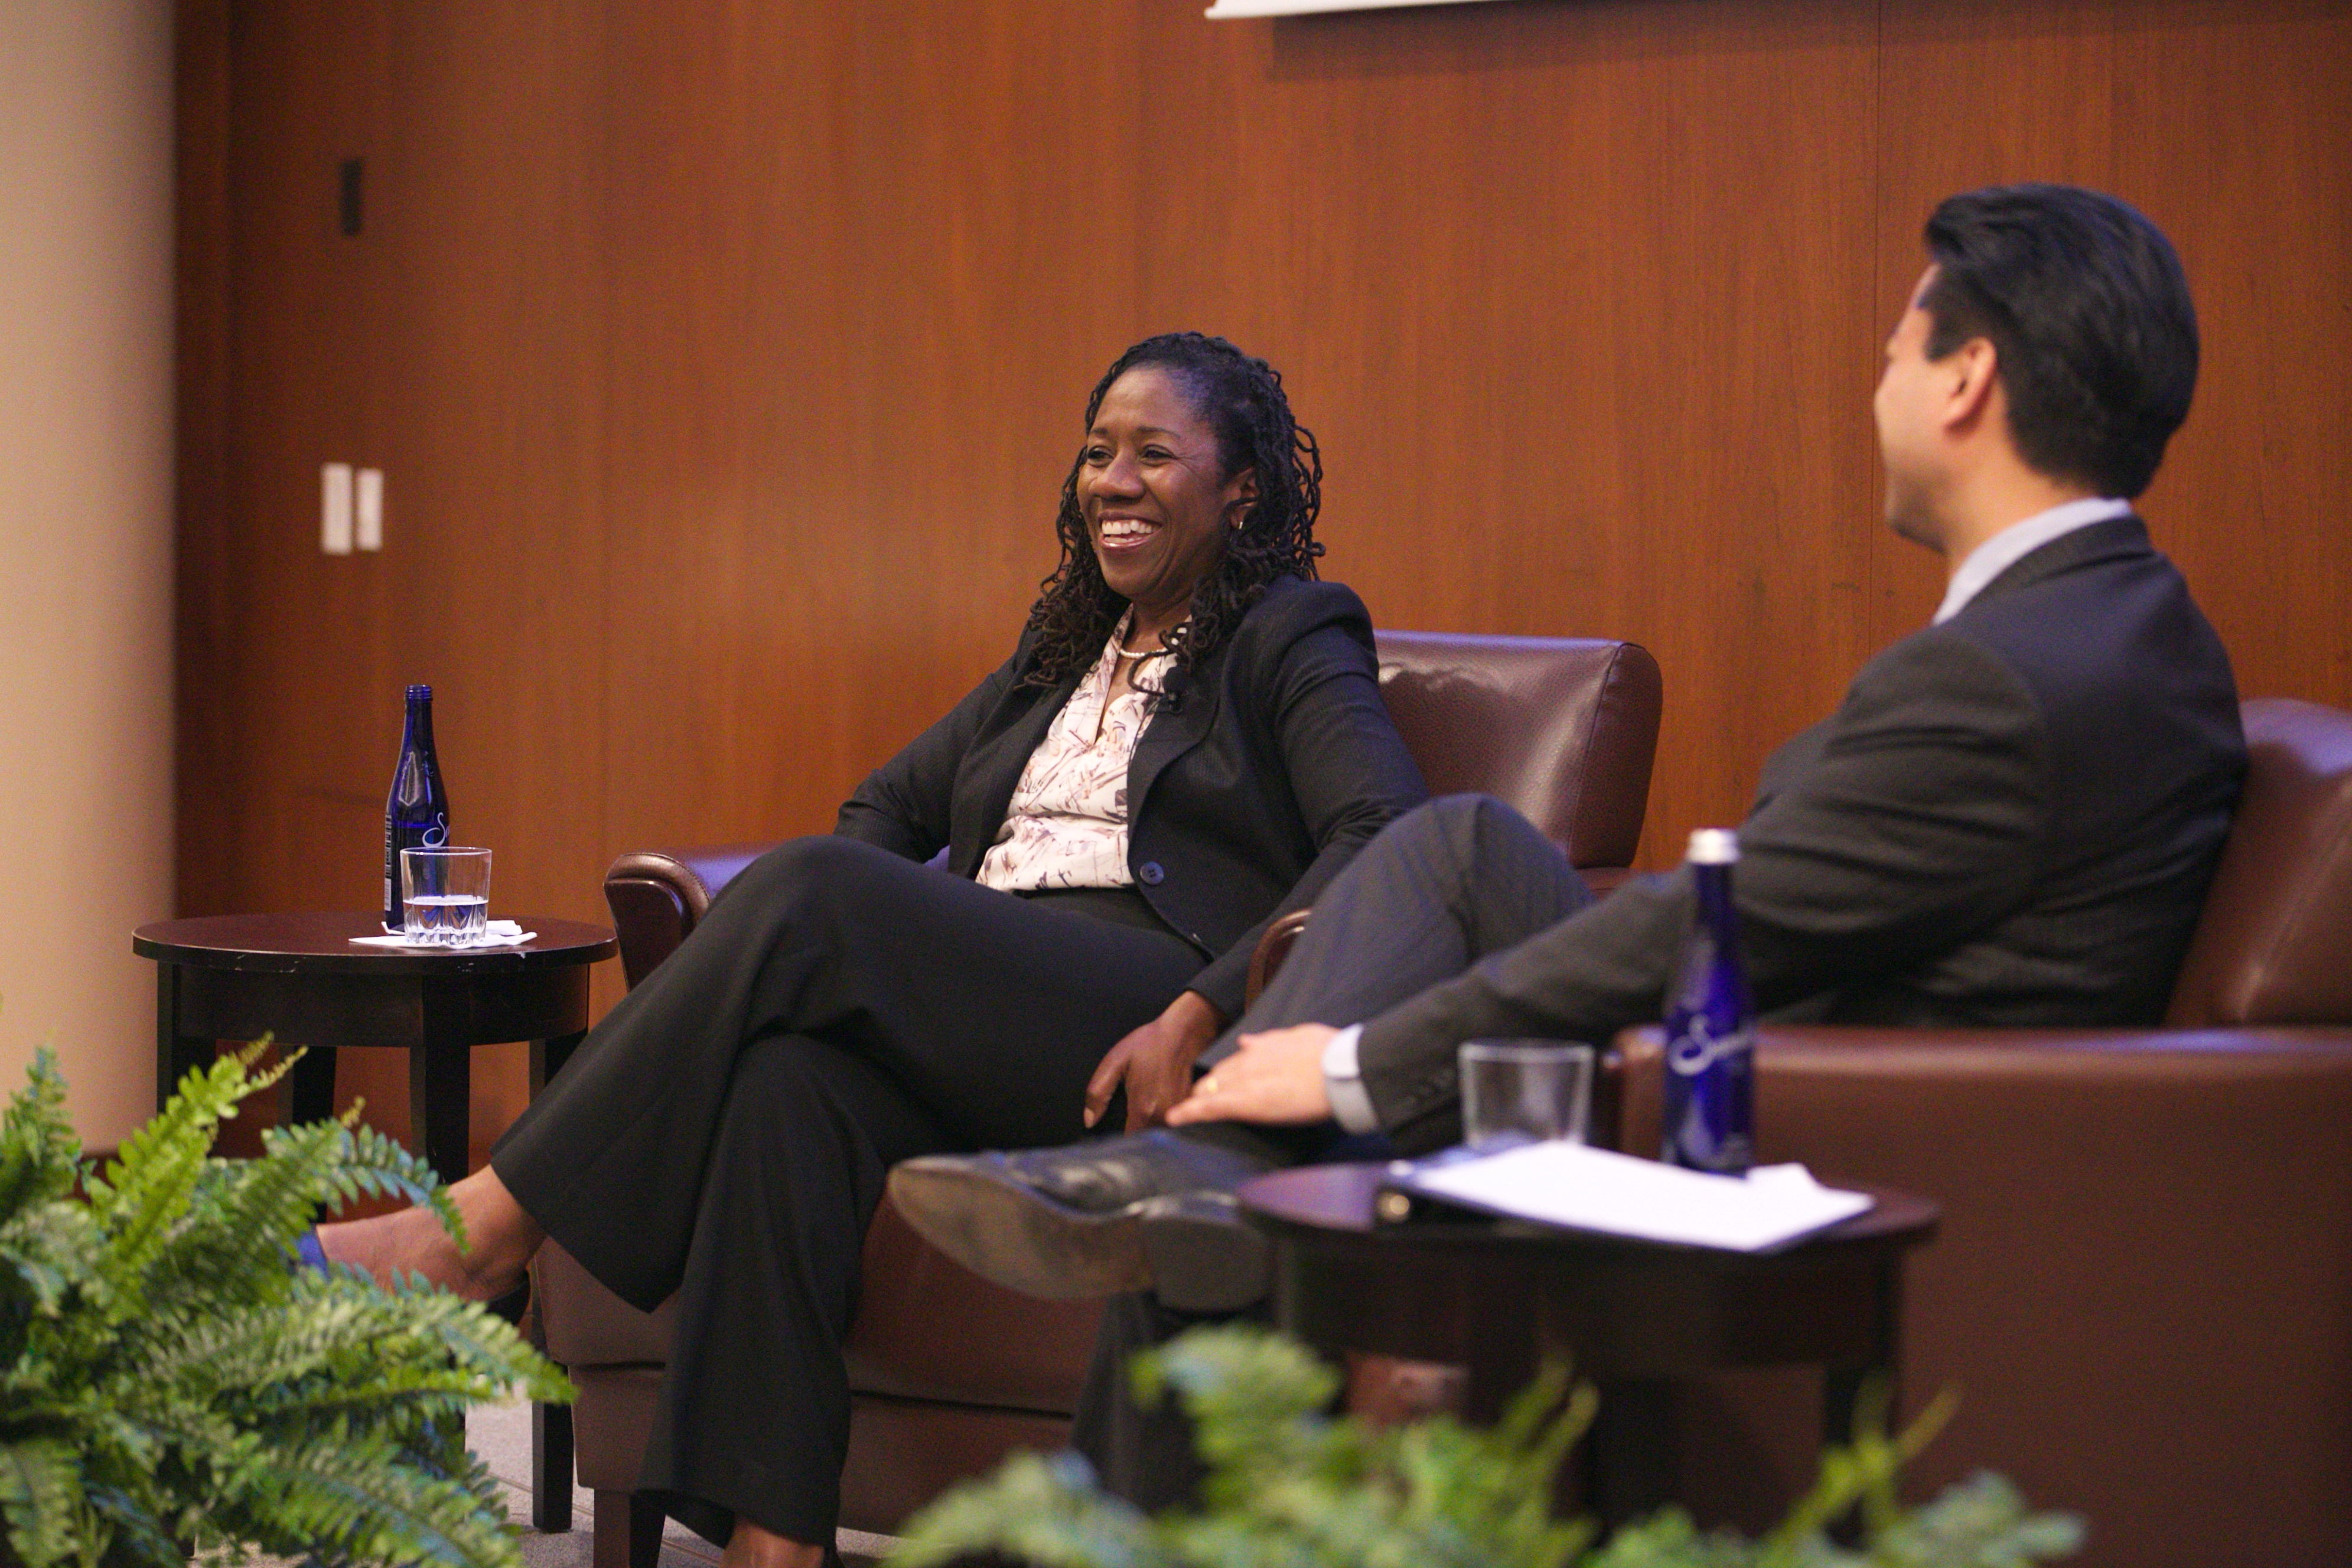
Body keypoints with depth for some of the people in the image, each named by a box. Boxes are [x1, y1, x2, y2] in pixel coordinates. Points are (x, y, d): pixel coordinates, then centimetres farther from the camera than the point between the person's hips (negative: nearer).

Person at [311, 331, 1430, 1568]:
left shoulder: (1293, 644, 9)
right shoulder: (1061, 653, 31)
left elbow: (1388, 836, -8)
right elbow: (888, 805, 31)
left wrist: (1203, 1011, -20)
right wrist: (866, 967, 7)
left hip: (1142, 1038, -6)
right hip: (987, 1034, 6)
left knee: (808, 891, -26)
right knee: (792, 1078, -31)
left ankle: (489, 1226, -24)